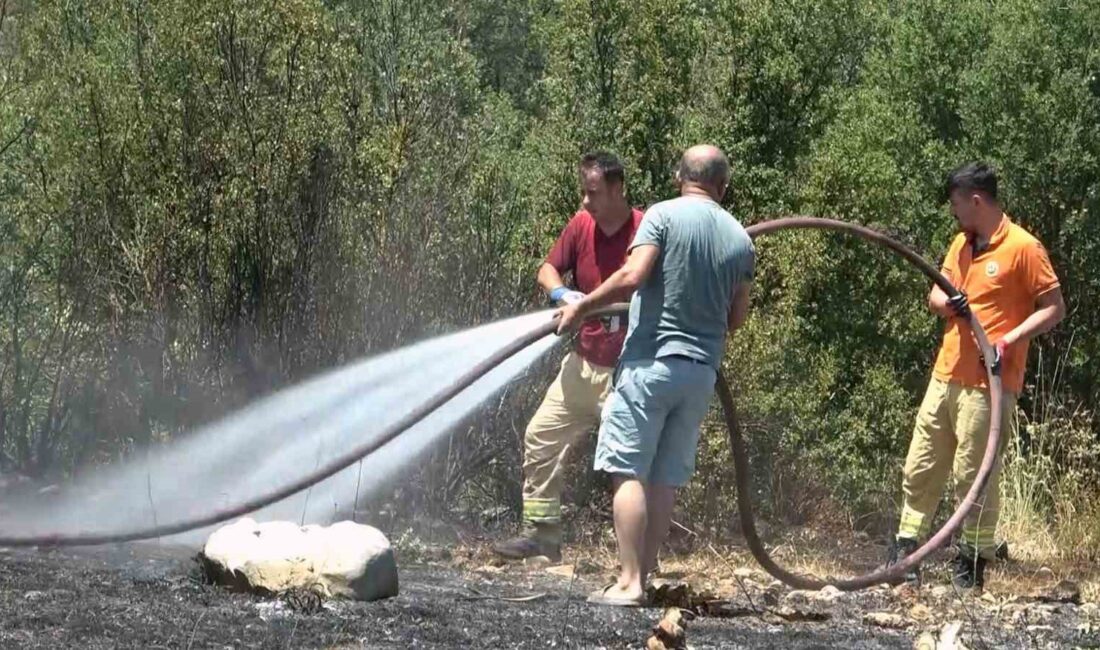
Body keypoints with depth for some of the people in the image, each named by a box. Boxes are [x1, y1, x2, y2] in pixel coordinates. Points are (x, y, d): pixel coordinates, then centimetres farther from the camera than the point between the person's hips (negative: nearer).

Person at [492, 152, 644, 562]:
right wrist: (561, 293, -14)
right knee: (542, 436, 8)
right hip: (583, 362, 7)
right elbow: (548, 269, 9)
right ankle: (541, 531, 15)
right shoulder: (582, 224, 2)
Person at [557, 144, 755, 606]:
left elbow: (632, 277, -17)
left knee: (629, 471, -5)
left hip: (652, 361, -5)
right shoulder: (740, 239, 9)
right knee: (665, 478, 10)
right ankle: (643, 572, 10)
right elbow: (737, 317, 14)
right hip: (703, 369, 5)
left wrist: (581, 307, -5)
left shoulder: (664, 216, -6)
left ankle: (629, 582, -12)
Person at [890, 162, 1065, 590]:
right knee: (920, 469, 8)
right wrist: (947, 304, -7)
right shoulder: (961, 245, 14)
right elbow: (936, 296, 17)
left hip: (988, 383, -8)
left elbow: (1054, 307, -10)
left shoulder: (1023, 248, -10)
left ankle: (972, 566, 7)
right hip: (946, 375, 8)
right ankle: (906, 557, 15)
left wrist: (1011, 339, -21)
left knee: (973, 475, -3)